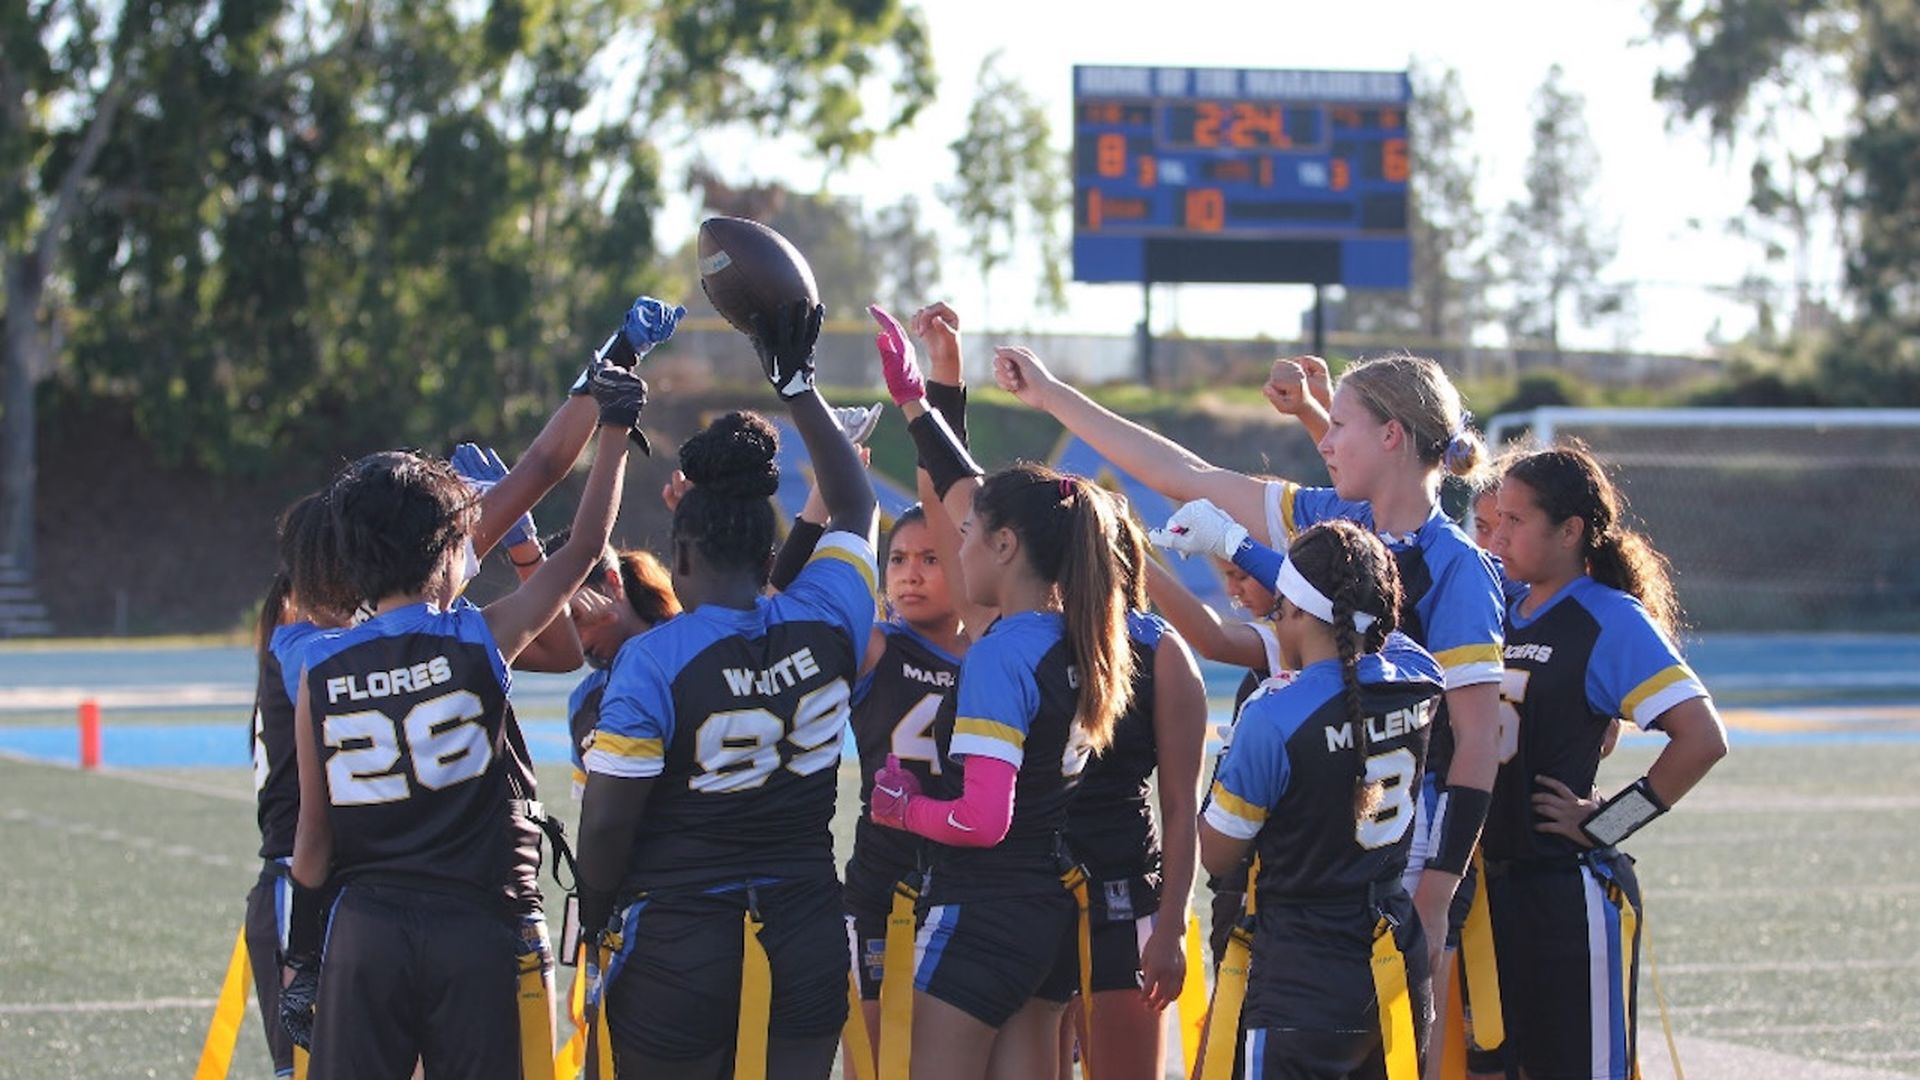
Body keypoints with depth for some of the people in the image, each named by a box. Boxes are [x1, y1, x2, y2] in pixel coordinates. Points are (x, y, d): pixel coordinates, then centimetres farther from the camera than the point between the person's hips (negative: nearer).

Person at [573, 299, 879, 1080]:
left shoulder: (652, 661, -14)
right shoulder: (826, 627, -1)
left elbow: (606, 821, -12)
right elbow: (854, 508, 19)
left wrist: (596, 919, 6)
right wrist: (797, 386, 25)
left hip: (677, 947, -4)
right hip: (805, 936, 4)